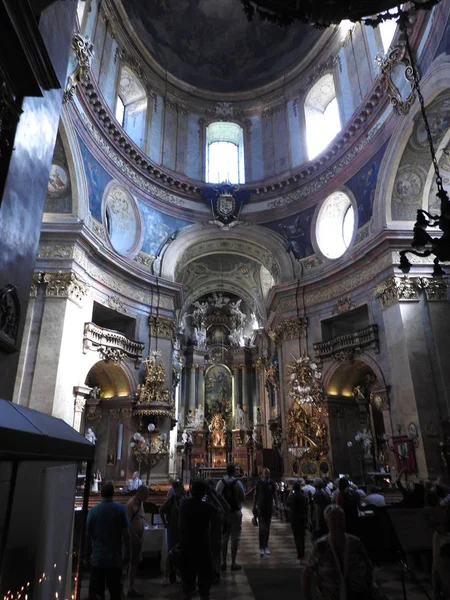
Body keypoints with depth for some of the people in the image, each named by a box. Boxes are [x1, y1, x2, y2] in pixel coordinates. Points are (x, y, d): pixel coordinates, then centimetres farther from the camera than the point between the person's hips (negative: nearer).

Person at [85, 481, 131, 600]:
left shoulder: (93, 510, -5)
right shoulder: (121, 509, -9)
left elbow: (88, 535, 1)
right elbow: (125, 533, -8)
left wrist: (88, 553, 14)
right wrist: (127, 553, 1)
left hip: (97, 558, 1)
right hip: (115, 558, -1)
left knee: (95, 590, 9)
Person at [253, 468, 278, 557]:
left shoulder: (272, 484, 3)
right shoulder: (259, 483, -2)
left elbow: (275, 496, 5)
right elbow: (255, 496, 3)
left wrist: (277, 506, -6)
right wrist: (254, 507, 1)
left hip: (269, 508, 3)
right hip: (260, 508, -2)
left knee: (267, 528, 10)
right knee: (262, 528, -9)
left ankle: (266, 547, 21)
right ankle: (261, 548, -4)